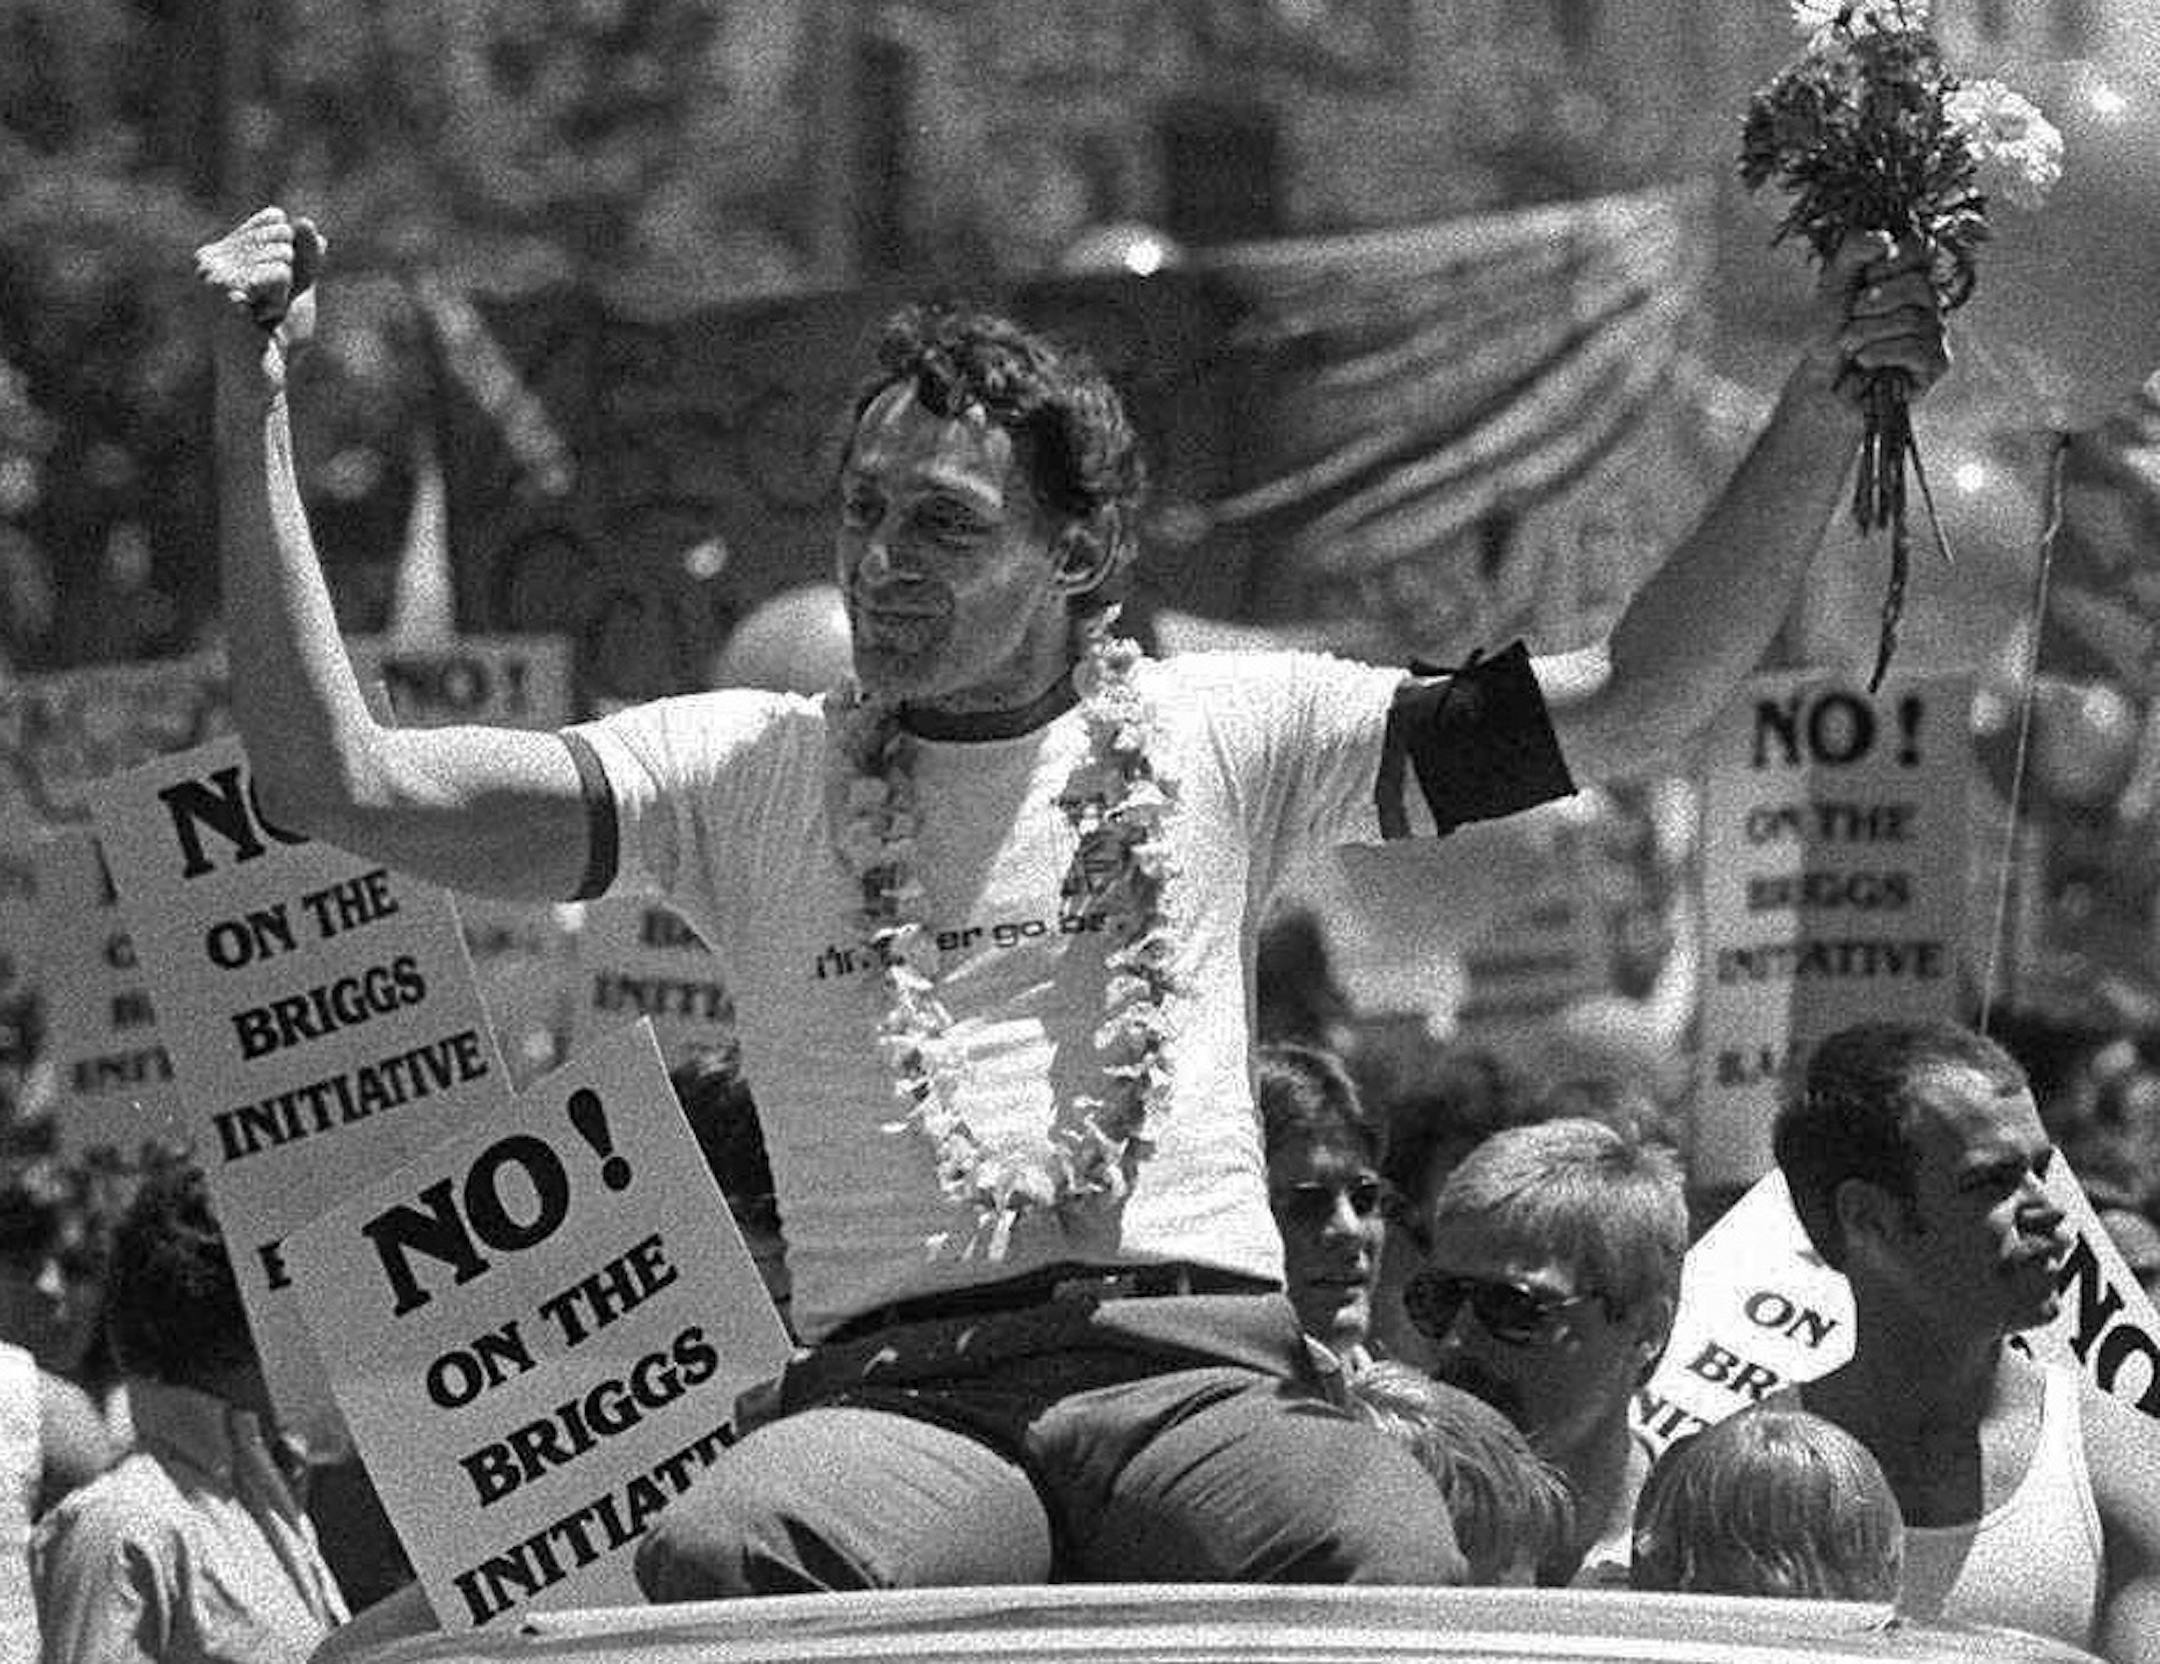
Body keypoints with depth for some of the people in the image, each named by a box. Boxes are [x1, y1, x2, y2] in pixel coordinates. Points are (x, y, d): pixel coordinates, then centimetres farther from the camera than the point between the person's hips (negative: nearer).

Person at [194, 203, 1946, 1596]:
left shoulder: (1221, 738, 17)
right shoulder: (749, 774, 15)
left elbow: (1629, 709, 14)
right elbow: (341, 784, 7)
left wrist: (1819, 418, 3)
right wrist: (256, 410, 1)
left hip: (1196, 1371, 0)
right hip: (894, 1396, 0)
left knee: (1377, 1553, -37)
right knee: (716, 1557, -37)